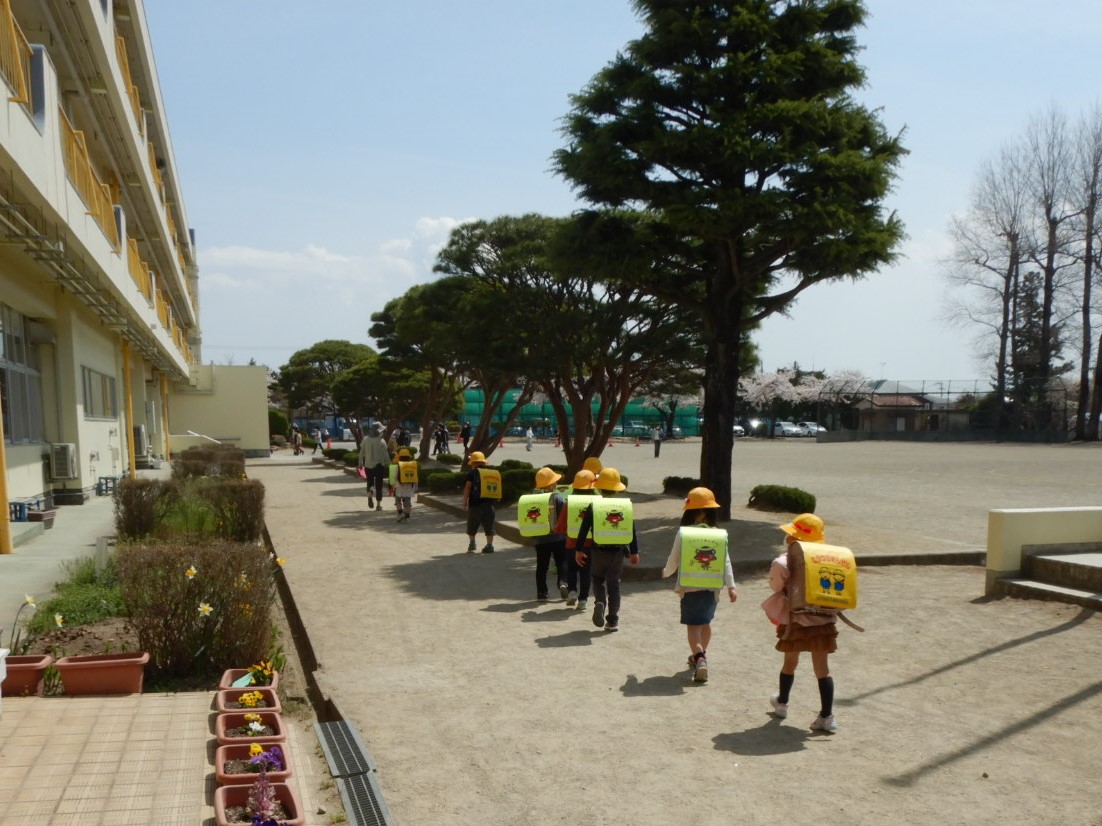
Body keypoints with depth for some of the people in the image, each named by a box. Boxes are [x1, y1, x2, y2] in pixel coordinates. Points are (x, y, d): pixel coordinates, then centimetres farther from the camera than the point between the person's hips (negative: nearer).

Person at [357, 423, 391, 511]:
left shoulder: (365, 440, -4)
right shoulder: (381, 441, -12)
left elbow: (362, 452, 2)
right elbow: (386, 455, -8)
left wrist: (360, 463, 12)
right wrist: (388, 464, 4)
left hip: (368, 465, 2)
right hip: (379, 465, -2)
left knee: (370, 482, 18)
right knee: (379, 485, 7)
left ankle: (369, 495, -11)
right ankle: (378, 504, 8)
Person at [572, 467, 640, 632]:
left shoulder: (593, 506, -6)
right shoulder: (626, 505, 0)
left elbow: (583, 530, -4)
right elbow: (632, 531, 3)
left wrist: (579, 550, 4)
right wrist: (634, 552, 11)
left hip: (598, 551, -1)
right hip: (618, 552, 1)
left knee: (598, 579, 19)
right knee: (614, 585, 11)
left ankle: (600, 603, -9)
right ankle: (613, 621, 12)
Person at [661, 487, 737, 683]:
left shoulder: (682, 533, -10)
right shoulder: (719, 534, -4)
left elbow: (673, 561, -3)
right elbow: (726, 562, -5)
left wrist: (666, 572, 17)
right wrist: (731, 586, -2)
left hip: (689, 588, -3)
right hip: (711, 588, 3)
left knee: (693, 625, 4)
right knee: (705, 622, 22)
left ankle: (699, 659, -15)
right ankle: (700, 655, 38)